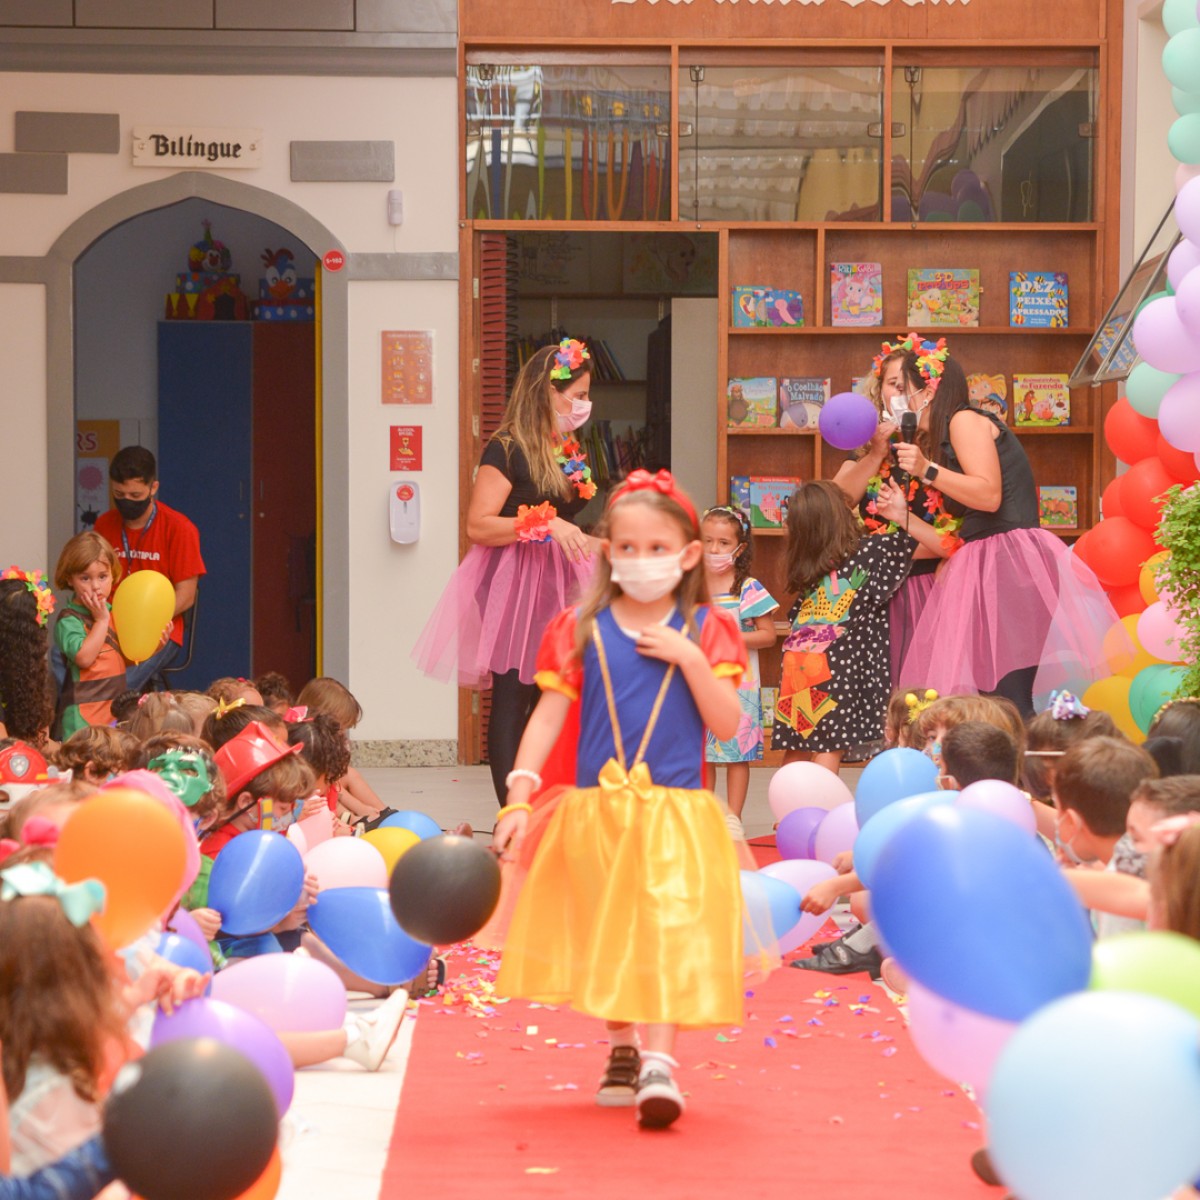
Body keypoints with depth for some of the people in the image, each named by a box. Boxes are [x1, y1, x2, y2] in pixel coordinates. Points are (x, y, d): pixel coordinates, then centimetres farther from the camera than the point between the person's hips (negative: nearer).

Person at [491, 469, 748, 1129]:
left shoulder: (704, 632, 1)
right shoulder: (580, 631, 2)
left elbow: (727, 726, -5)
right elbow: (547, 717, -2)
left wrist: (691, 659, -16)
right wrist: (518, 798, -11)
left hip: (674, 814, -2)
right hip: (595, 811, 2)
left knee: (667, 933, -13)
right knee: (606, 938, 11)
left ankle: (658, 1064, -18)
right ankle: (621, 1050, 28)